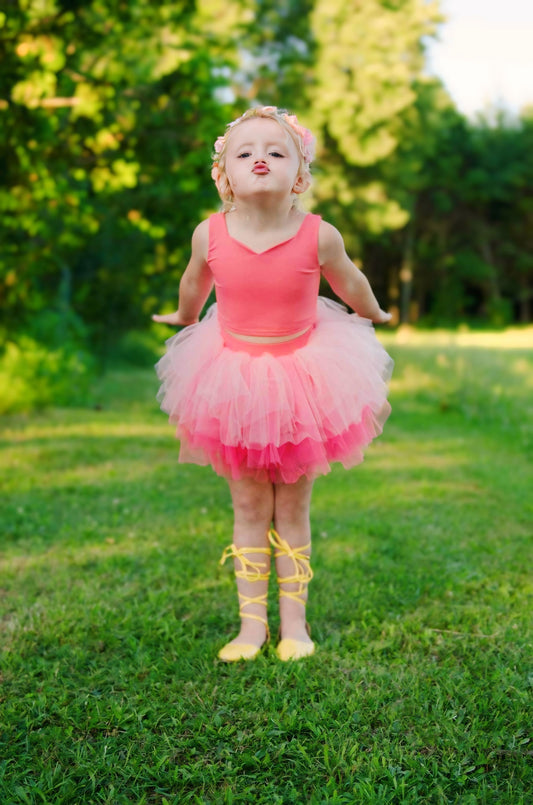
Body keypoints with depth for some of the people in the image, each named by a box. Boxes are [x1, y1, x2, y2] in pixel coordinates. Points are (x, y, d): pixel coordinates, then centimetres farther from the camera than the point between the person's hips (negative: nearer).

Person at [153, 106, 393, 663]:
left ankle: (294, 622, 20)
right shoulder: (209, 235, -14)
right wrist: (184, 320, 28)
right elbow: (195, 284, 10)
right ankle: (252, 623, 18)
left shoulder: (319, 236, -18)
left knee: (292, 507, 8)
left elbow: (349, 283, 4)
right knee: (248, 506, 8)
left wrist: (373, 315, 22)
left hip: (302, 377, -1)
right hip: (233, 377, 1)